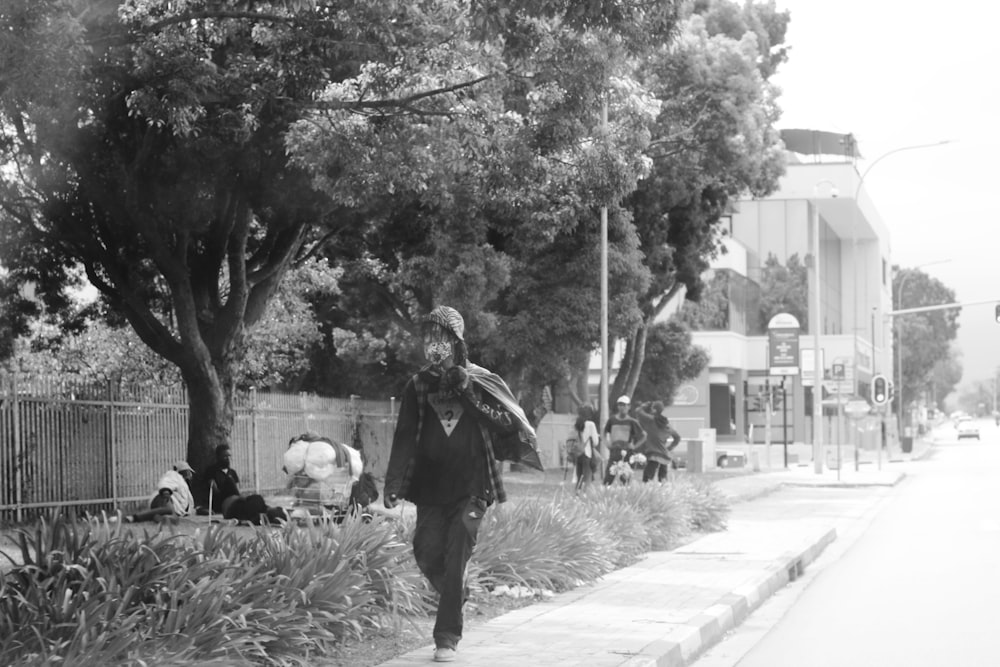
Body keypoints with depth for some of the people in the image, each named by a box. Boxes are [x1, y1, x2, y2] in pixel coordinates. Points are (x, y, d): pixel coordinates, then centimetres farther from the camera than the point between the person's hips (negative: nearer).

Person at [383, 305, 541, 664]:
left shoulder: (480, 381, 1)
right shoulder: (418, 386, 5)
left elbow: (511, 420, -3)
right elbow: (404, 437, 1)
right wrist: (393, 484, -7)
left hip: (470, 486, -2)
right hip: (430, 485, 2)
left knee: (455, 561, -8)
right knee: (427, 555, -2)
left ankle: (447, 637, -1)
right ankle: (456, 595, 31)